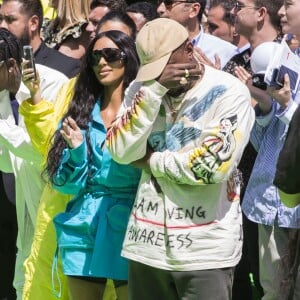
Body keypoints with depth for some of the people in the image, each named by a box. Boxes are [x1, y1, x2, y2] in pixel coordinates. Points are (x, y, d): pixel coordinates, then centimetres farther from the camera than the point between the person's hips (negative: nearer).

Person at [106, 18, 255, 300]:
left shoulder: (229, 92, -7)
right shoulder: (142, 88, 8)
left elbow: (214, 164, -16)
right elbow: (121, 151, -5)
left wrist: (152, 161, -5)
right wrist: (154, 89, -13)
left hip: (205, 249, -4)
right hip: (147, 243, 4)